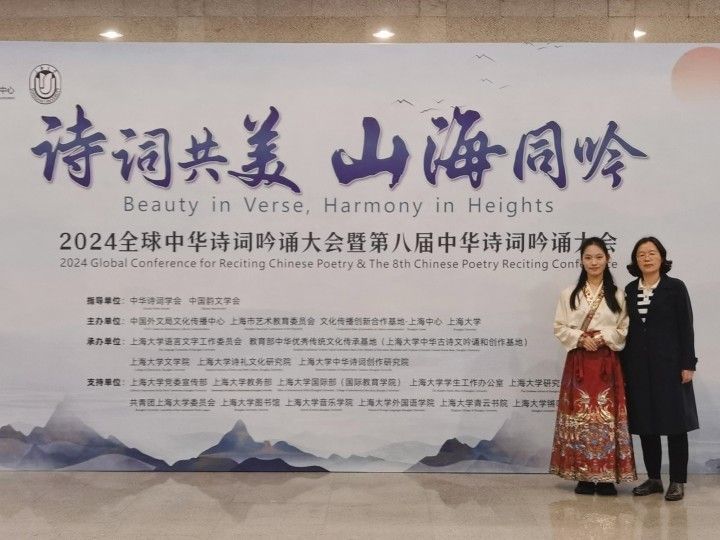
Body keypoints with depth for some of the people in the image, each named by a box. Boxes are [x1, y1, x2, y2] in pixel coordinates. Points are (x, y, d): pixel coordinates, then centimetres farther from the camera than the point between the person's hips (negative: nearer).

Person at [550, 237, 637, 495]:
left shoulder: (617, 294, 5)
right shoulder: (569, 294, 6)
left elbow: (624, 329, 2)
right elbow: (560, 328, 4)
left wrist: (604, 337, -14)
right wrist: (580, 338, -12)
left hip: (607, 362, 0)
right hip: (579, 362, 0)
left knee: (607, 416, -2)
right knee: (580, 416, 0)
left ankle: (607, 476, 4)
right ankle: (584, 475, 7)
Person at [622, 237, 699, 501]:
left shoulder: (675, 287, -1)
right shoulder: (629, 290, 8)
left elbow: (686, 327, -4)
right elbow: (626, 329, 8)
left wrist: (688, 364, -10)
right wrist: (624, 366, 5)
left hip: (669, 364, -4)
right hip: (638, 366, 4)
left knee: (675, 422, 1)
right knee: (646, 423, 7)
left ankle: (677, 481, 9)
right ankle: (653, 478, 17)